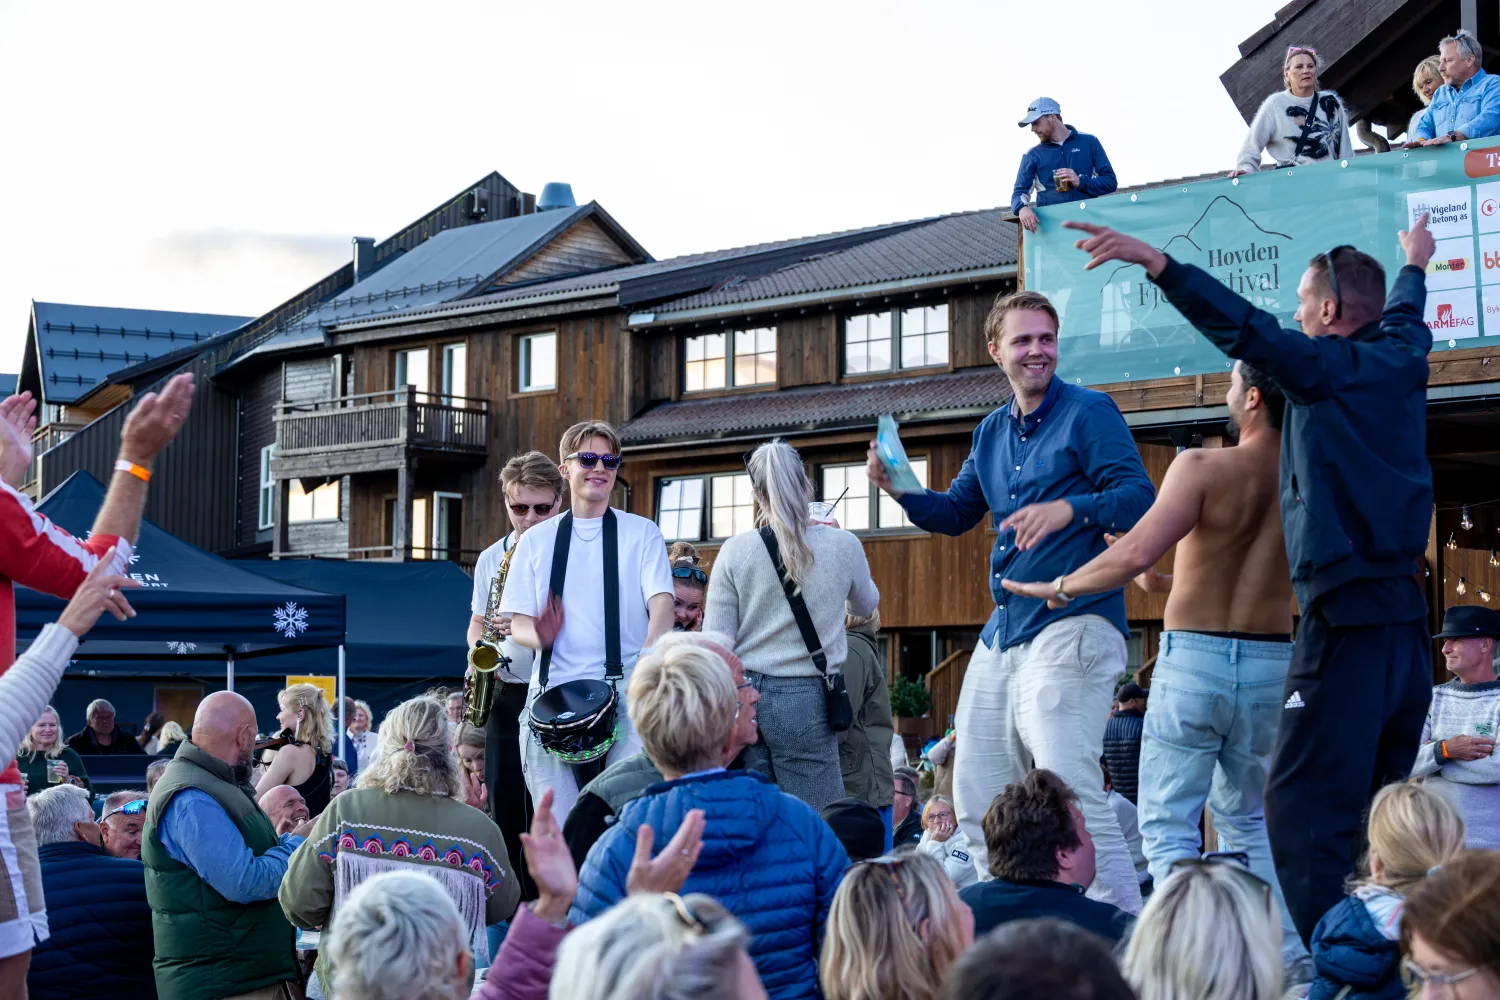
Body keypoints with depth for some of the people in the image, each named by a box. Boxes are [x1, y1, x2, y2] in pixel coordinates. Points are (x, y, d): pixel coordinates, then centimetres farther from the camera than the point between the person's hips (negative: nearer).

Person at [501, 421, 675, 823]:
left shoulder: (642, 533, 10)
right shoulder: (536, 540, 15)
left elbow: (661, 603, -4)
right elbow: (518, 623, 12)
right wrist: (540, 636, -12)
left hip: (624, 694, -2)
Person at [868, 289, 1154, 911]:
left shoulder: (1089, 413, -3)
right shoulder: (992, 432, 18)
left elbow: (1140, 498, -13)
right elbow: (955, 514, 26)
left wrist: (1069, 509, -30)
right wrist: (899, 488, 7)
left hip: (1072, 623, -8)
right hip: (1001, 634, 8)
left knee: (1072, 799, -19)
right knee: (978, 802, 10)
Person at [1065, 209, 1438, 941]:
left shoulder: (1326, 368, -7)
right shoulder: (1400, 362, 15)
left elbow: (1245, 329, -21)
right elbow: (1405, 316, 37)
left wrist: (1155, 262, -25)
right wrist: (1414, 263, 58)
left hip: (1347, 612, -9)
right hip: (1406, 614, 9)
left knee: (1303, 800, -10)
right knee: (1381, 803, 15)